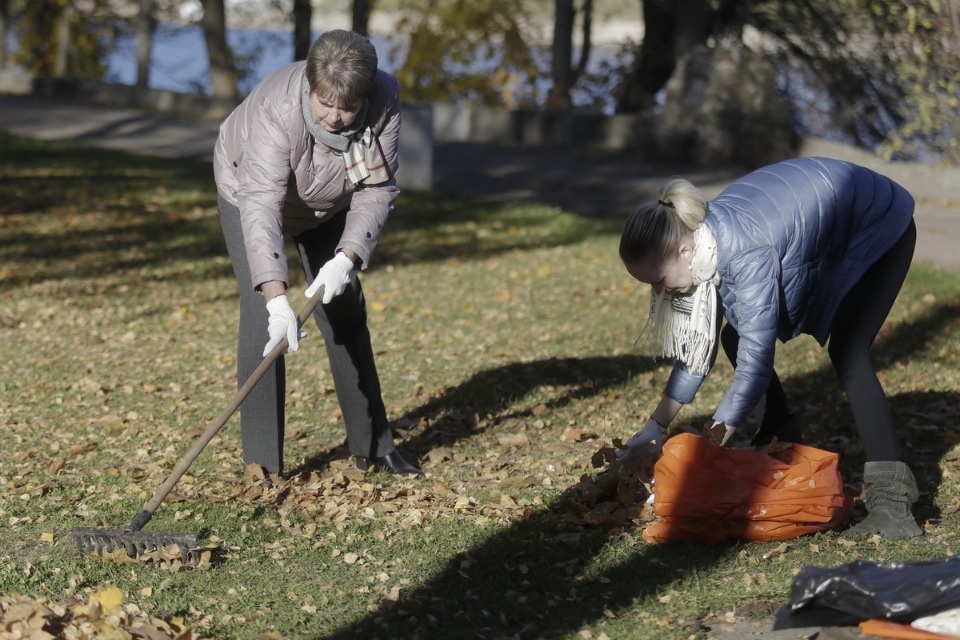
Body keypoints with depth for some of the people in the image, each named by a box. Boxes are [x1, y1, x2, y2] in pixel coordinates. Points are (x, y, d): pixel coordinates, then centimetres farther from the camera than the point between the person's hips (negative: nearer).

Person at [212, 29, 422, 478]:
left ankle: (373, 448, 19)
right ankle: (261, 465, -10)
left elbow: (377, 189, -24)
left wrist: (347, 258, -38)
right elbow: (260, 206, -49)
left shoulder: (385, 101, -31)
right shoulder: (277, 109, -43)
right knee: (262, 314, -16)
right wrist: (277, 297, -58)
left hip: (327, 204, 4)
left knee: (345, 311, 7)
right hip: (249, 187, -4)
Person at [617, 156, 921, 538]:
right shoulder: (701, 242, -13)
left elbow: (756, 360, -37)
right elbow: (698, 343, -2)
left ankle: (891, 498, -29)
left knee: (846, 354, -26)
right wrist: (657, 425, -4)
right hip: (818, 234, 8)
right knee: (737, 339, 1)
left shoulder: (746, 255, -39)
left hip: (877, 228, -8)